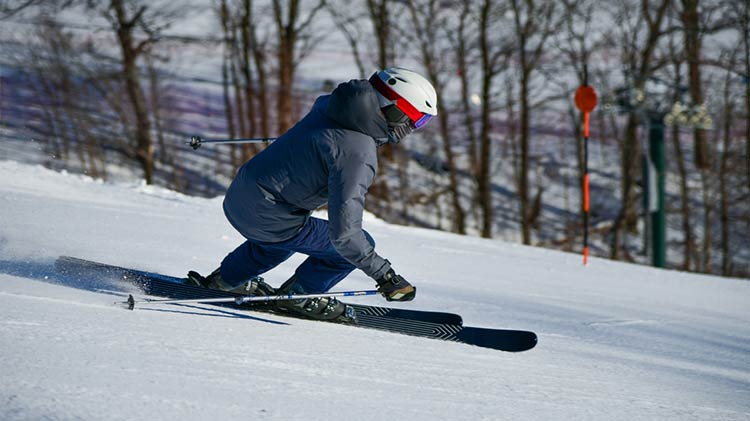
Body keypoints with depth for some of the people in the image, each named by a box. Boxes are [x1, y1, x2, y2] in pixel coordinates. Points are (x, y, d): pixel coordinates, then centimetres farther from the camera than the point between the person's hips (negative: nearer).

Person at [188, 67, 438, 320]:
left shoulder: (329, 105, 0)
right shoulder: (357, 156, -25)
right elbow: (343, 232, -28)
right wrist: (385, 276, -22)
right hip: (265, 218, -9)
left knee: (293, 232, 39)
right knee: (356, 246, -3)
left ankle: (228, 278, 49)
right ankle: (298, 295, 14)